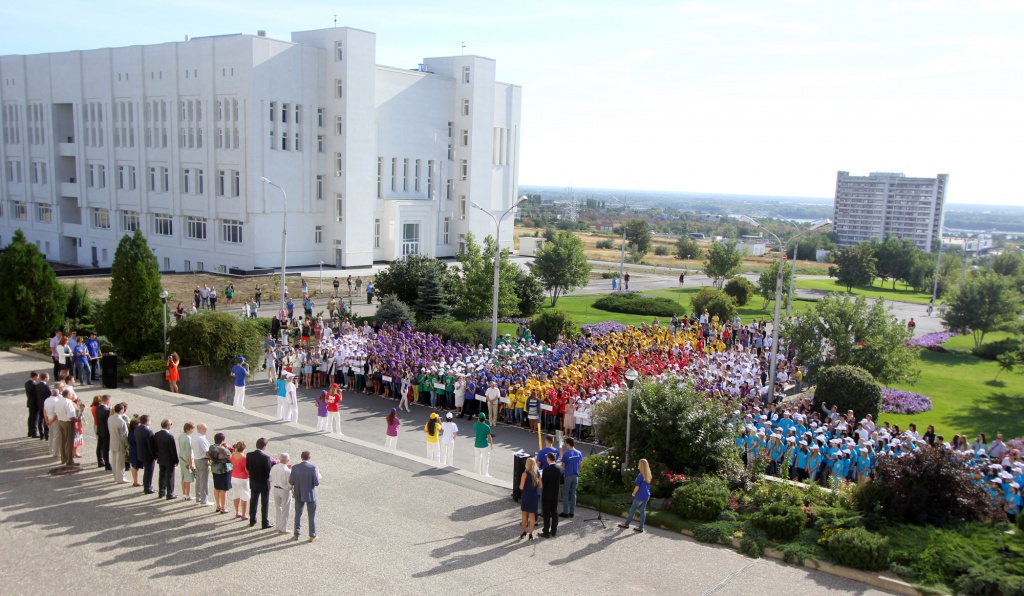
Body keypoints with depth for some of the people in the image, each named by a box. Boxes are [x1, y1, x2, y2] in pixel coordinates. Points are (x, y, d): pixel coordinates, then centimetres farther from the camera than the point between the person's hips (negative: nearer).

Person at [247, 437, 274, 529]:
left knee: (253, 502, 20)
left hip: (253, 483, 5)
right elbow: (269, 471, -21)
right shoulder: (265, 457, -26)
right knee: (265, 503, 8)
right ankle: (265, 523, 15)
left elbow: (247, 467, 2)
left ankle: (252, 521, 31)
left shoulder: (249, 455, -9)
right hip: (264, 483, -5)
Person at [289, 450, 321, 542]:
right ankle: (312, 536, 18)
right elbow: (317, 483, -16)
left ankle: (296, 535, 24)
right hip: (310, 495, -2)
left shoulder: (295, 467, -9)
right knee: (311, 515, 12)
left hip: (299, 495, 2)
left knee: (298, 515, 18)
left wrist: (293, 492, 13)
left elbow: (291, 482, -6)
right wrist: (318, 474, 2)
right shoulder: (313, 468, -17)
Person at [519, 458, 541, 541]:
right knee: (532, 515, 10)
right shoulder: (537, 474, 0)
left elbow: (521, 487, -15)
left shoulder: (525, 474, -13)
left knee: (524, 514, 13)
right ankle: (531, 534, 12)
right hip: (534, 496, 3)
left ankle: (524, 532, 21)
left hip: (525, 496, -3)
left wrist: (520, 487, 7)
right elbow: (541, 486, 4)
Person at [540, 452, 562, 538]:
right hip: (556, 495, 5)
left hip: (547, 495, -5)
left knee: (547, 514, 4)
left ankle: (546, 532, 9)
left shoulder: (546, 470, -22)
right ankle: (554, 531, 22)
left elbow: (542, 483, -18)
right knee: (554, 512, 14)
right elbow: (561, 482, 4)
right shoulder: (559, 469, -5)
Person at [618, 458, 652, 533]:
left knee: (632, 510, 9)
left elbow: (637, 487, -17)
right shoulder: (648, 475, 3)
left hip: (640, 496, -7)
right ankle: (641, 527, 12)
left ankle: (626, 524, 22)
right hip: (646, 496, 7)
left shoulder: (640, 475, -19)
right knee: (643, 511, 10)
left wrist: (633, 493, 1)